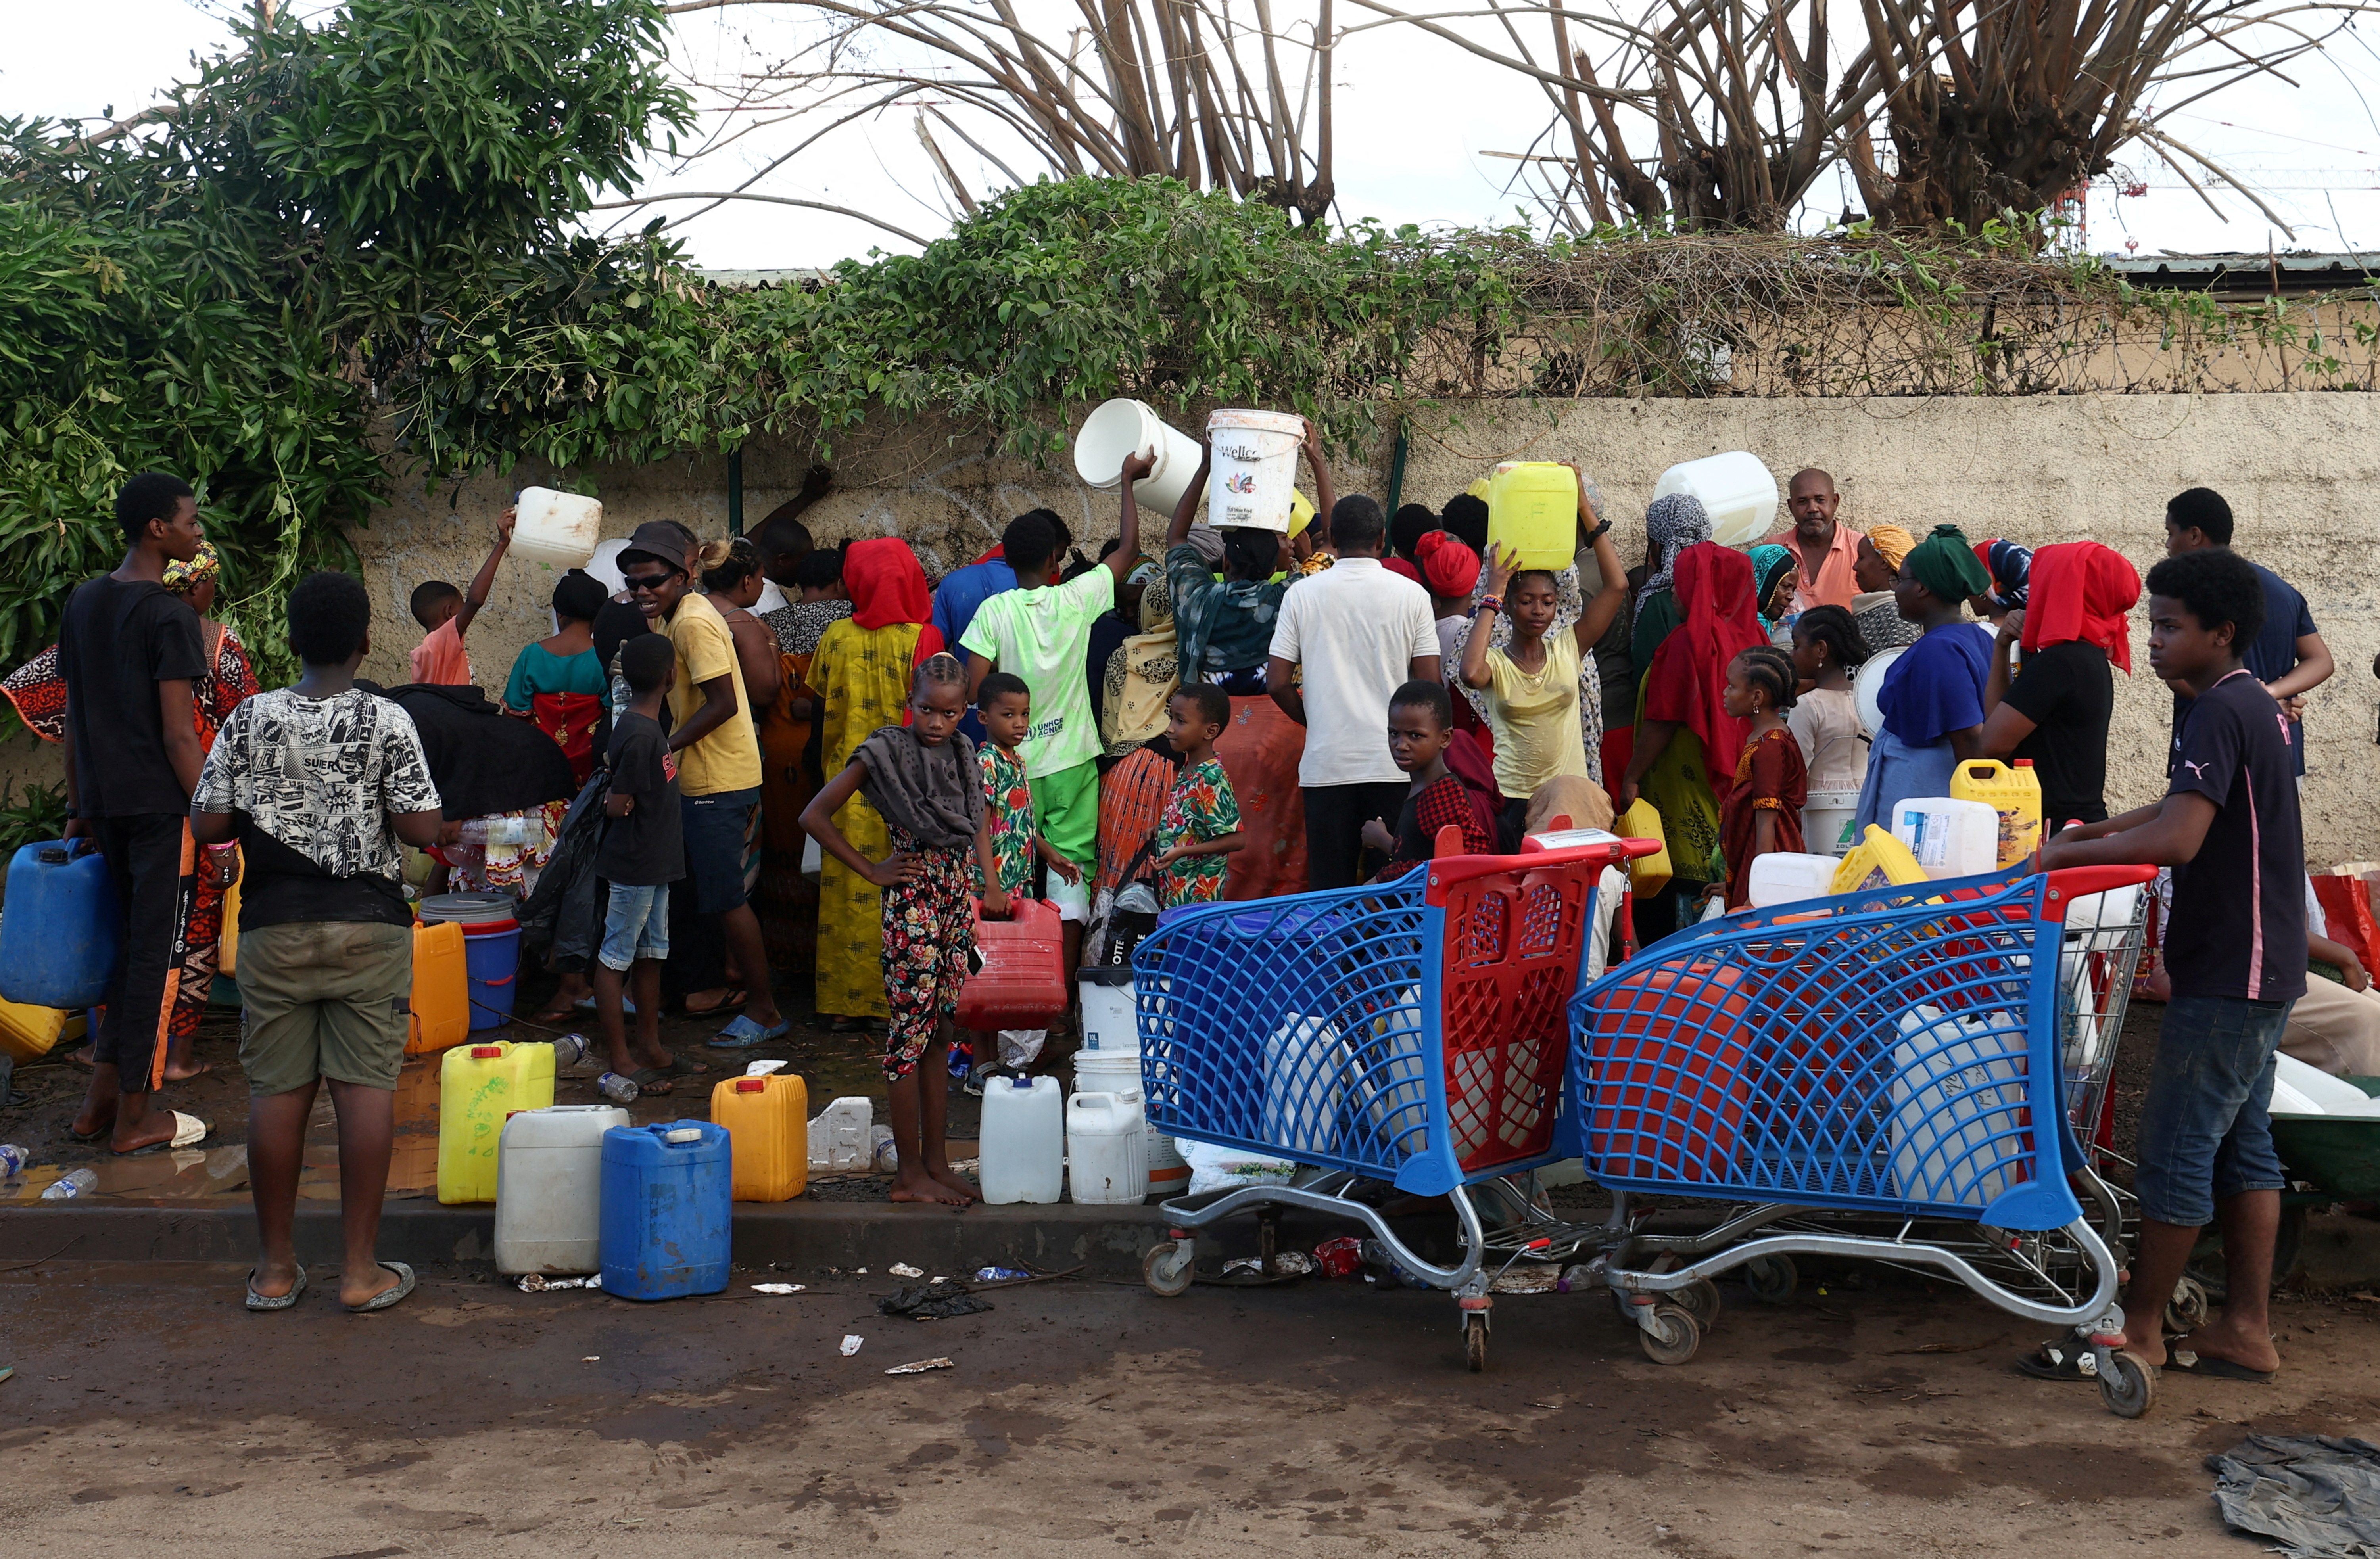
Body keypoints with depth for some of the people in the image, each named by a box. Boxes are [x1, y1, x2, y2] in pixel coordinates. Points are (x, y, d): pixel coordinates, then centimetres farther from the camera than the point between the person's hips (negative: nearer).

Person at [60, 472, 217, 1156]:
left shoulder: (82, 603, 10)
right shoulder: (170, 615, -14)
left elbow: (73, 717, 14)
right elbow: (179, 735, -17)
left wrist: (78, 807, 21)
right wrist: (219, 829, -14)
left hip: (105, 803, 8)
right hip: (161, 806, -8)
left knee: (129, 944, 19)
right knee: (157, 953, 1)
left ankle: (100, 1099, 23)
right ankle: (134, 1118, 8)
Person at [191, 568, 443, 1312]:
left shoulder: (249, 720, 0)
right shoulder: (386, 721, -7)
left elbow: (207, 825, -2)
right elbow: (422, 828, -11)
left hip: (275, 928, 2)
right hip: (368, 925, -2)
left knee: (277, 1090, 8)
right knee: (366, 1086, 2)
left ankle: (276, 1267, 17)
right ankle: (361, 1268, 6)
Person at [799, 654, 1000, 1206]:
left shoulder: (962, 753, 10)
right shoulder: (885, 751, -9)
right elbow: (815, 816, -9)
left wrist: (991, 884, 14)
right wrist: (872, 871, -7)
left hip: (957, 897, 7)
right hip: (913, 901, -7)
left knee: (940, 1034, 11)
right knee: (911, 1031, -3)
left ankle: (937, 1163, 18)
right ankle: (909, 1174, 3)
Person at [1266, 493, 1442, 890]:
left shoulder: (1303, 593, 0)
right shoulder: (1412, 595, -1)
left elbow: (1277, 683, -1)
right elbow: (1428, 685, -2)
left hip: (1327, 764, 0)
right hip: (1393, 764, 0)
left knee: (1330, 890, 6)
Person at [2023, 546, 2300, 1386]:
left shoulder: (2220, 711, -18)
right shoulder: (2254, 705, 14)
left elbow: (2179, 838, -30)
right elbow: (2194, 810, 26)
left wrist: (2065, 853, -23)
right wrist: (2102, 829, 15)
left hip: (2225, 976, -10)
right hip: (2259, 969, 10)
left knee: (2177, 1150, -3)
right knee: (2242, 1144, 12)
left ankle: (2138, 1330, 5)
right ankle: (2245, 1330, 17)